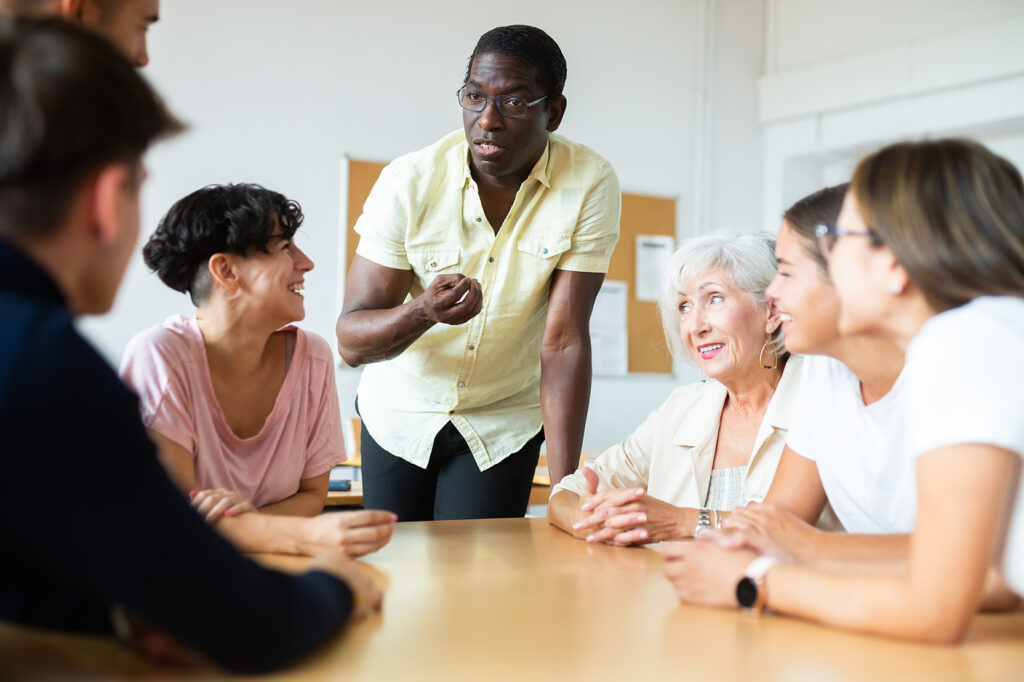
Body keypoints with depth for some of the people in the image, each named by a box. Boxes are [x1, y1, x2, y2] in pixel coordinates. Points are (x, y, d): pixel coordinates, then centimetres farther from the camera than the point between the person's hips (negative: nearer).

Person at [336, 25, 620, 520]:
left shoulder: (589, 185, -20)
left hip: (504, 420, -1)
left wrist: (564, 490, -27)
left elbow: (564, 340, -21)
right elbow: (351, 340, -19)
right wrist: (424, 311, -41)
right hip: (401, 410, 1)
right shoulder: (410, 181, -19)